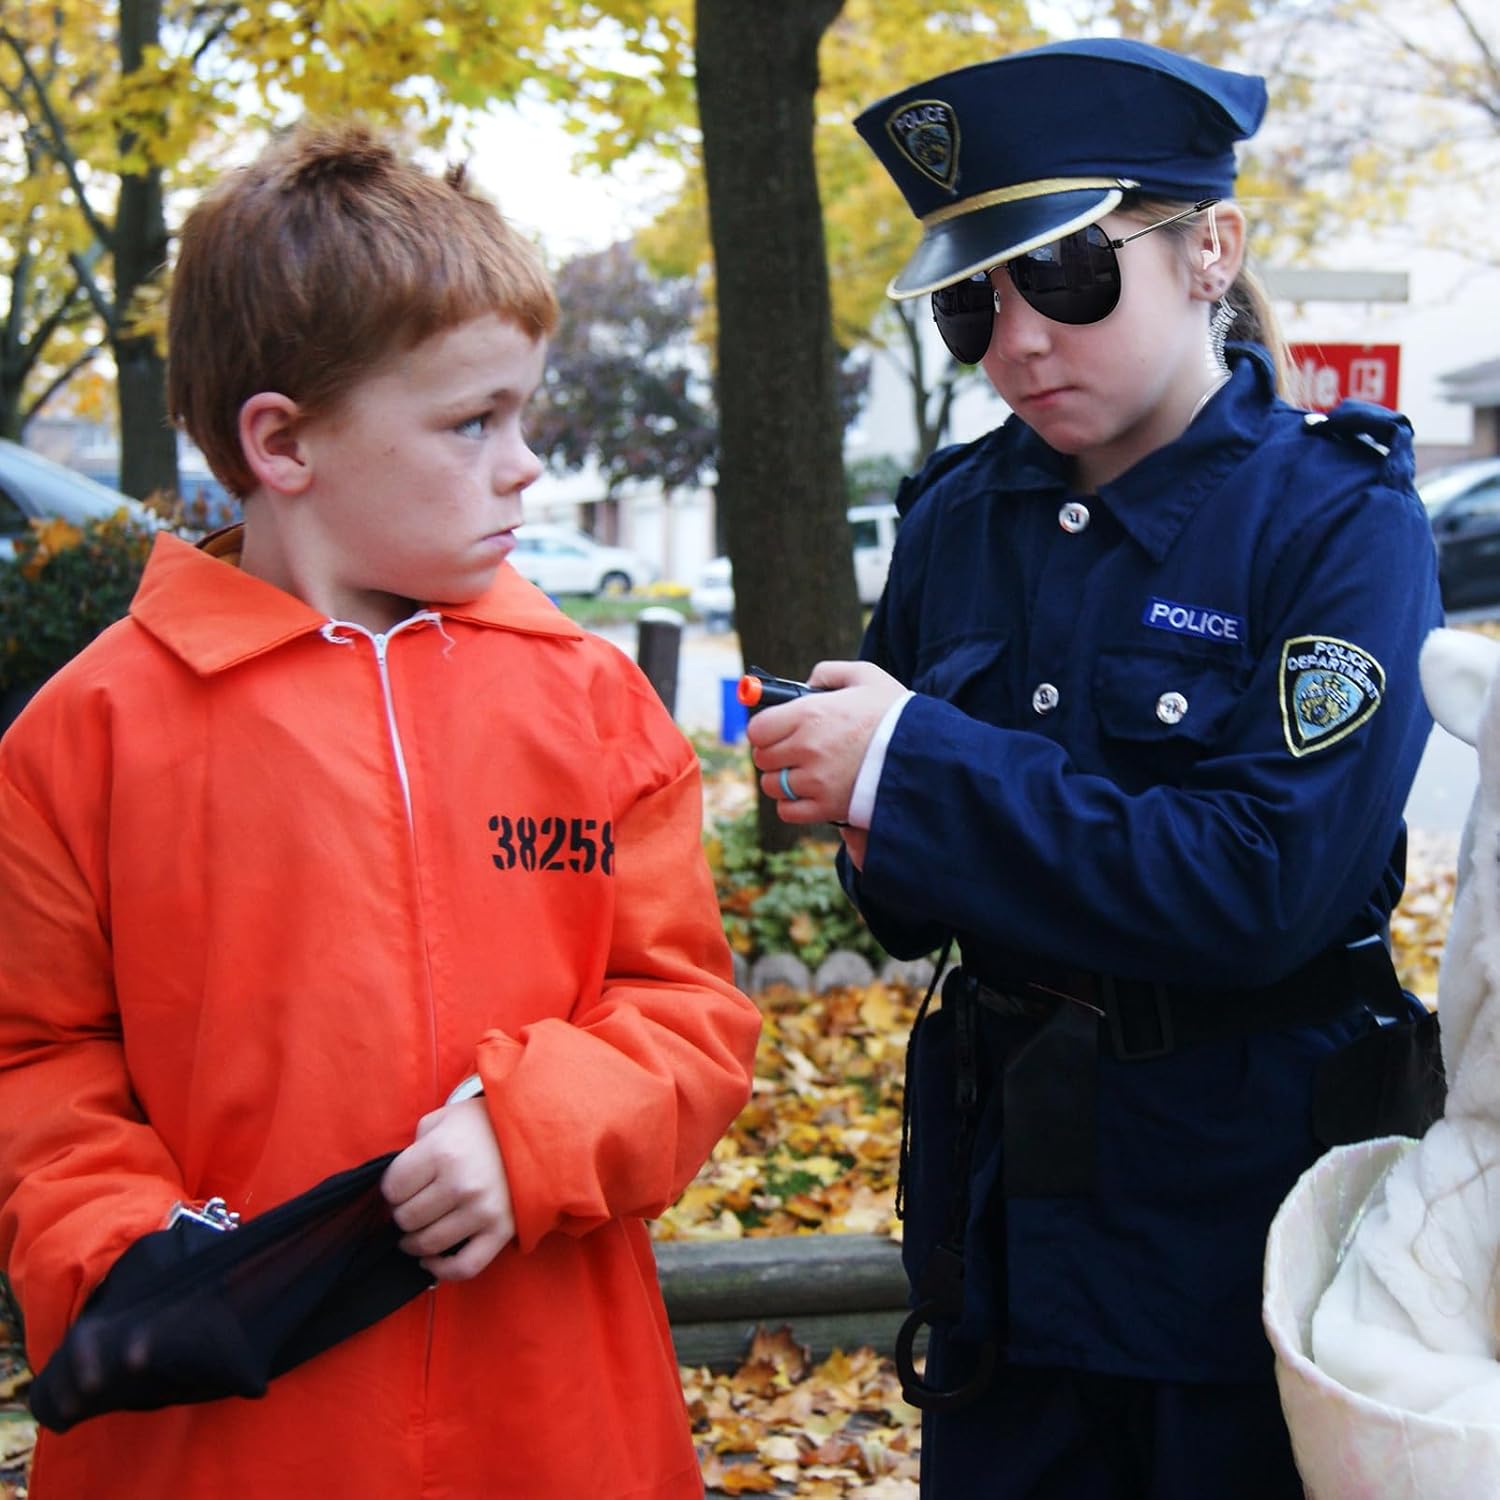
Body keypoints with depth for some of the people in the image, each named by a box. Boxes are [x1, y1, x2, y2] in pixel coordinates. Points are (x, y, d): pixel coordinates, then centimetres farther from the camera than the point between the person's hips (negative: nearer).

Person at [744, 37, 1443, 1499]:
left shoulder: (1338, 518, -13)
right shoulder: (957, 517, 2)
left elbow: (1268, 882, -24)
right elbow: (911, 903, 9)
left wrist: (920, 773, -24)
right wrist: (884, 831, -15)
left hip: (1242, 1203, -4)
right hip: (1000, 1201, 4)